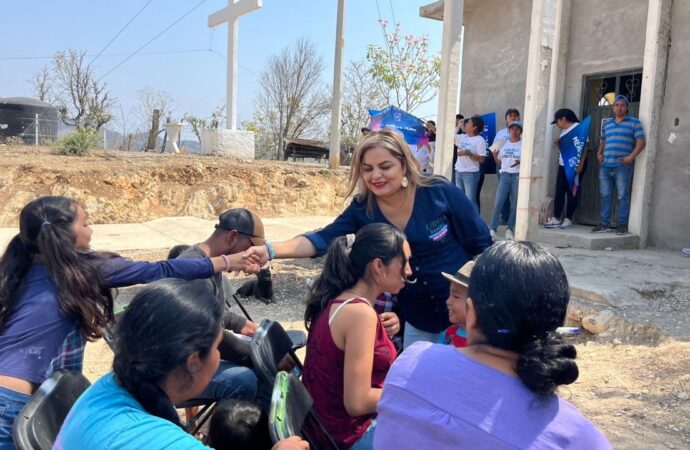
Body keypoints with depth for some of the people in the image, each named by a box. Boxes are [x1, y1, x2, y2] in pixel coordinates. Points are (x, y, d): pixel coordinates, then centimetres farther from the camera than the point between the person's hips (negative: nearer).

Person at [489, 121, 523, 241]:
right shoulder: (504, 144, 13)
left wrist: (520, 162, -20)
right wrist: (495, 156, 0)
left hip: (518, 176, -2)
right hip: (504, 175, 3)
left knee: (515, 205, 0)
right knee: (498, 203, -7)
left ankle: (510, 229, 7)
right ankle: (493, 229, -1)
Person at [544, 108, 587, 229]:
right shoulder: (564, 130, 16)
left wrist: (581, 165, -20)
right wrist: (559, 142, 8)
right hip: (562, 165, 8)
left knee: (572, 193, -1)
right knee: (559, 192, 4)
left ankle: (568, 219, 4)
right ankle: (556, 219, 6)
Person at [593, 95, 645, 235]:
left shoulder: (634, 122, 4)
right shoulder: (606, 123, 19)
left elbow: (641, 142, -2)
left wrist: (631, 157, -15)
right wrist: (599, 153, 11)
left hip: (622, 166, -5)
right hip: (605, 166, 5)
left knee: (623, 196, -4)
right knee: (605, 195, 5)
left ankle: (622, 225, 2)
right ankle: (604, 224, 11)